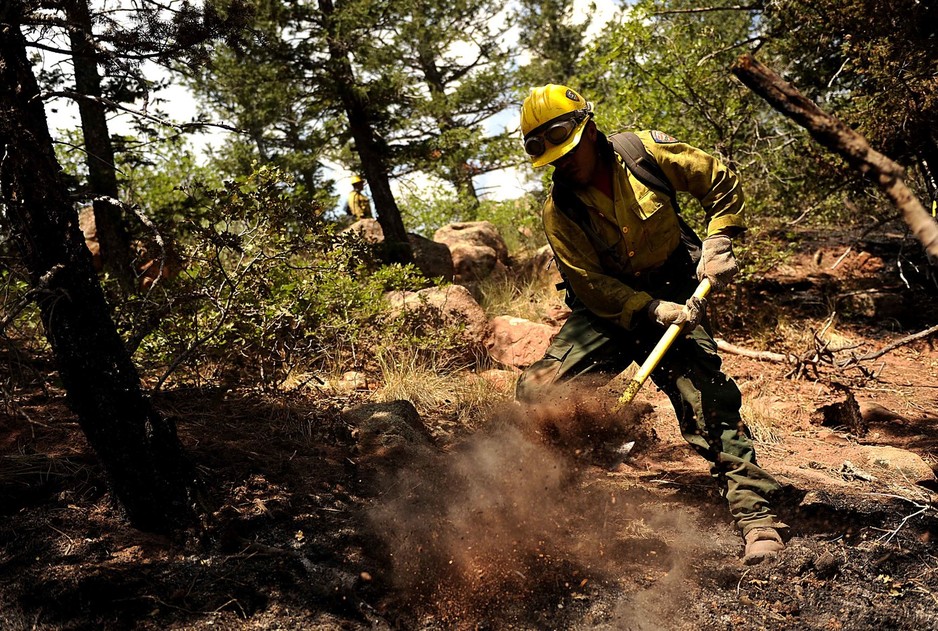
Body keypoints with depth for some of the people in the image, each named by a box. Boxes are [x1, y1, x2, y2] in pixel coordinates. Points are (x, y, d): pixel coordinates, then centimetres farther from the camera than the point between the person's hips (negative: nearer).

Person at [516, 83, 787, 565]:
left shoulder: (646, 152, -10)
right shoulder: (559, 210, -10)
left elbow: (722, 183, 2)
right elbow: (592, 287, -15)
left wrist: (718, 245, -10)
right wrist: (653, 310, -28)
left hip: (675, 295, -1)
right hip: (608, 308, 1)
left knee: (708, 399, -17)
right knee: (536, 391, -15)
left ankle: (757, 517, -9)